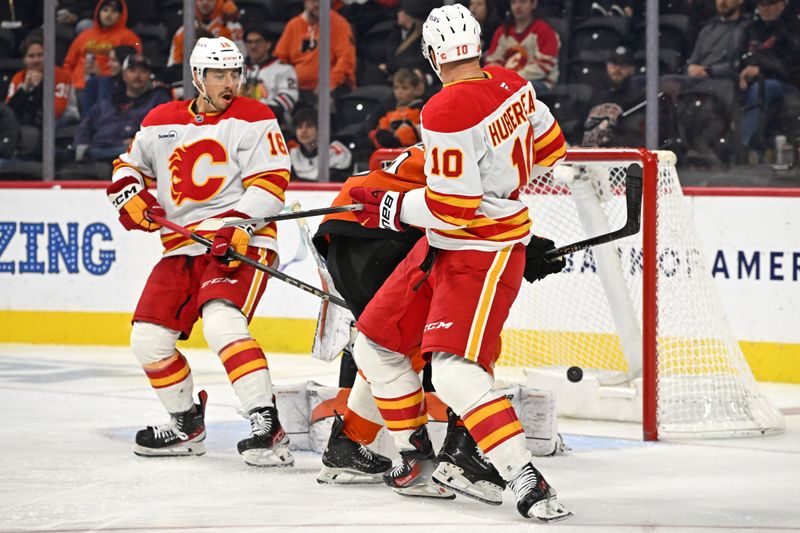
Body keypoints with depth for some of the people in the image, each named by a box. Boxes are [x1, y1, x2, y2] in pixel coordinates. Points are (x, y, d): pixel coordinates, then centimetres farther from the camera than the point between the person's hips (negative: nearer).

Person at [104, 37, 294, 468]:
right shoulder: (161, 122, 11)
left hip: (240, 245, -6)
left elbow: (270, 184, -11)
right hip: (182, 247, 6)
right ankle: (185, 425, 24)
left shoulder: (253, 119, -4)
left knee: (221, 322, -30)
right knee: (148, 339, 3)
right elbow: (129, 165, 23)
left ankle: (267, 425, -33)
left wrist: (239, 227, -25)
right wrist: (130, 196, 1)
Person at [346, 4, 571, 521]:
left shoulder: (446, 113, -25)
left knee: (454, 371, -22)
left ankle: (528, 481, -25)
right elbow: (549, 147, 15)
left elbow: (449, 209, -25)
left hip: (483, 255, -10)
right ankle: (420, 464, 21)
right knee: (375, 344, 14)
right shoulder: (511, 84, 0)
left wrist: (391, 207, -9)